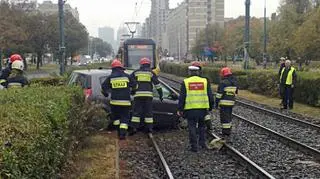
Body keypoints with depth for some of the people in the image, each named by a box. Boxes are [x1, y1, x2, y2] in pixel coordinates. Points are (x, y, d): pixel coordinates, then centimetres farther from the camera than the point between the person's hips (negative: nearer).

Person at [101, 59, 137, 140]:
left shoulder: (110, 77, 1)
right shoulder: (127, 76, 3)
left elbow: (103, 87, 4)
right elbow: (135, 85, 9)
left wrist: (105, 94, 24)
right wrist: (130, 90, 29)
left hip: (115, 101, 0)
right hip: (125, 102, 0)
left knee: (116, 117, 19)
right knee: (125, 118, 5)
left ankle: (119, 132, 22)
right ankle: (122, 134, -6)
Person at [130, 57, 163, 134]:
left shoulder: (136, 72, 10)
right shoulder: (151, 73, 7)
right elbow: (157, 84, 6)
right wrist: (160, 94, 12)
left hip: (138, 94, 0)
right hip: (148, 95, 0)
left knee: (137, 112, 3)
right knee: (148, 112, 7)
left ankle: (134, 128, -2)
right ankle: (149, 128, 6)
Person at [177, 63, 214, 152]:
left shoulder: (185, 82, -1)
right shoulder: (205, 81, 4)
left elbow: (182, 97, -1)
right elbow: (210, 96, 6)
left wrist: (180, 109, 4)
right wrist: (210, 107, 16)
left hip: (190, 109, -2)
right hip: (202, 108, 2)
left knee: (192, 127, 4)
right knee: (201, 126, 20)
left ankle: (194, 146, 5)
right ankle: (202, 143, 19)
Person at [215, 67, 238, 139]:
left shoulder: (223, 82, -14)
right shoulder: (234, 82, 9)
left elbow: (219, 94, -15)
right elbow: (235, 92, 16)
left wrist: (216, 103, -8)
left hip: (224, 103, -8)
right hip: (231, 102, 8)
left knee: (224, 118, -4)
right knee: (229, 117, 19)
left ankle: (225, 134, -4)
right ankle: (228, 131, 28)